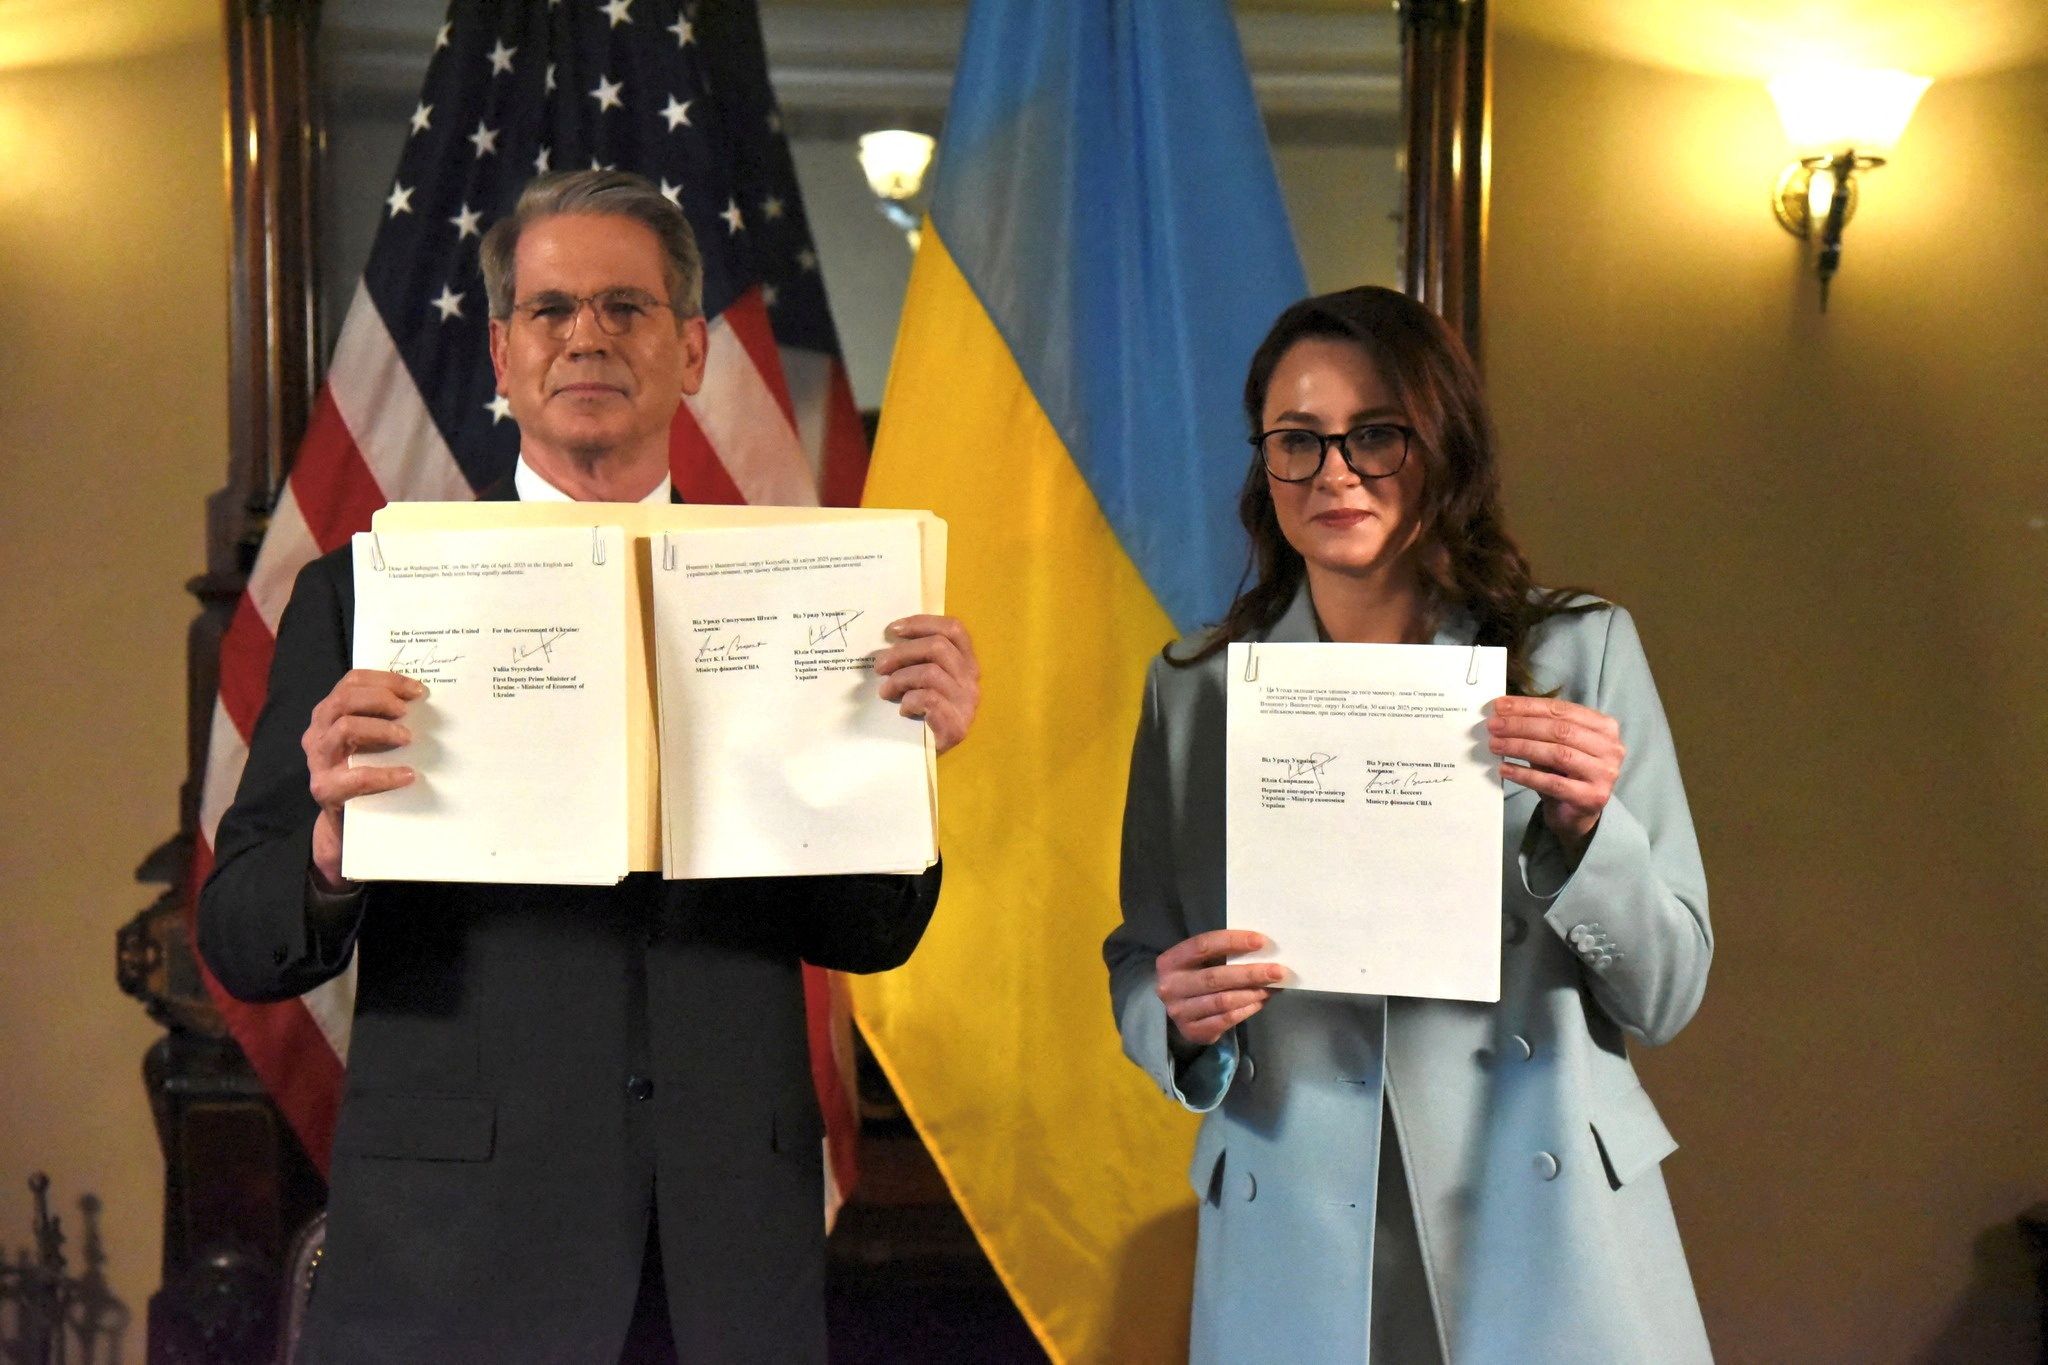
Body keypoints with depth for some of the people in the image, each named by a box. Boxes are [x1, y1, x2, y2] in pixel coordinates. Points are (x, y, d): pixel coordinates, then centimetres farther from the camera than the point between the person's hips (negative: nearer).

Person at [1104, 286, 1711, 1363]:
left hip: (1546, 1241, -1)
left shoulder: (1581, 654, -2)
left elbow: (1666, 995, -2)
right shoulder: (1193, 690, 2)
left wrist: (1586, 827, -18)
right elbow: (1139, 973, 6)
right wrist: (1182, 1017, -15)